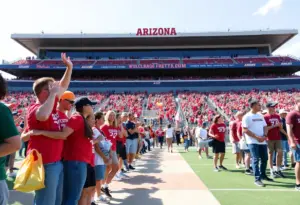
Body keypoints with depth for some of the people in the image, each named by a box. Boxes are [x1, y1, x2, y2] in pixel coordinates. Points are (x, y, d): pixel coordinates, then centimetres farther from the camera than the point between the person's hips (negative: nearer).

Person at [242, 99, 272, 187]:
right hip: (253, 142, -7)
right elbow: (245, 130, -15)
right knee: (256, 159, -5)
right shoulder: (247, 117, -9)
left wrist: (265, 135, -5)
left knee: (265, 159, 13)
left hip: (263, 141, 7)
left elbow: (265, 127, 15)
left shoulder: (260, 116, 13)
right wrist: (257, 137, -18)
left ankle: (263, 175, 32)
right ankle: (257, 179, 1)